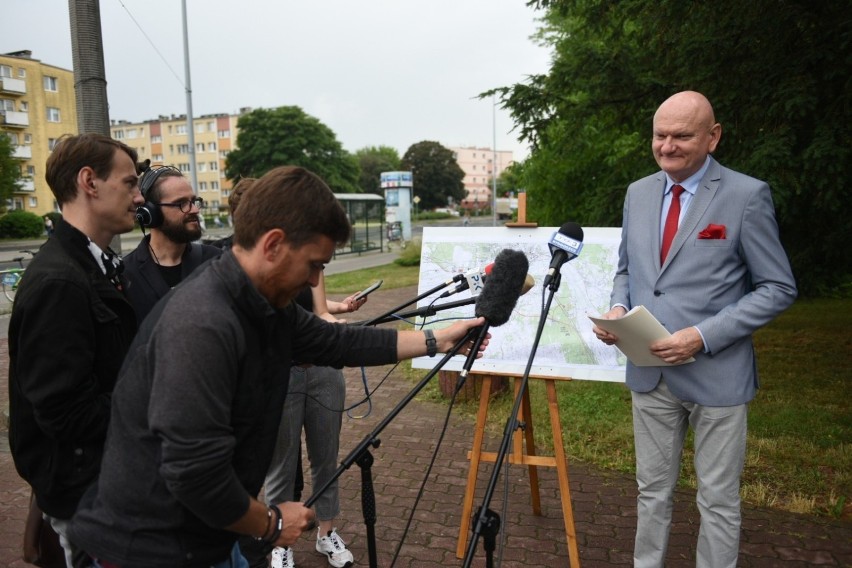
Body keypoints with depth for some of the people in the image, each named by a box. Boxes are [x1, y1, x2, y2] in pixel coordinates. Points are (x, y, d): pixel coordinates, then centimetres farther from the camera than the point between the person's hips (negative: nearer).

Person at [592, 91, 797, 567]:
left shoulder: (747, 195, -10)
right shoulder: (638, 193, 6)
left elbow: (778, 289, -8)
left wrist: (704, 336, -20)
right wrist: (619, 307, -6)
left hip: (716, 375, -4)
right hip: (650, 372, 5)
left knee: (719, 501, 11)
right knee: (653, 491, 18)